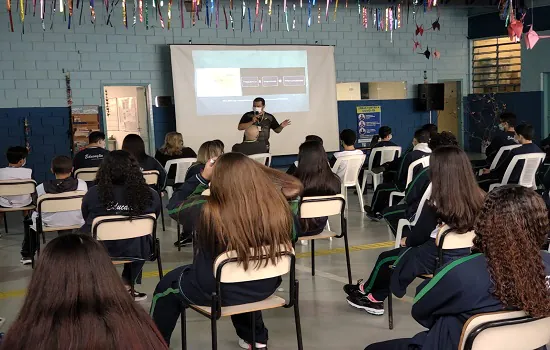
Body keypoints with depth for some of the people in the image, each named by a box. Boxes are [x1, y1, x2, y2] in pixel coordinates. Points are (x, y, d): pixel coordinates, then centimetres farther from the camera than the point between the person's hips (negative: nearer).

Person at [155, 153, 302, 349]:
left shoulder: (208, 211, -26)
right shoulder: (279, 207, -21)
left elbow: (174, 207, -6)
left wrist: (203, 177, -2)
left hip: (218, 292, -4)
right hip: (264, 289, 4)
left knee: (166, 286, 24)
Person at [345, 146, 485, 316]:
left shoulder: (435, 205, -24)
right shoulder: (479, 198, -9)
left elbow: (418, 236, -12)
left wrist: (406, 240, 12)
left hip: (440, 259, -6)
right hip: (467, 257, 6)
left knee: (385, 259, 19)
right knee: (400, 254, 25)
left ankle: (366, 290, 45)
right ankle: (375, 298, 33)